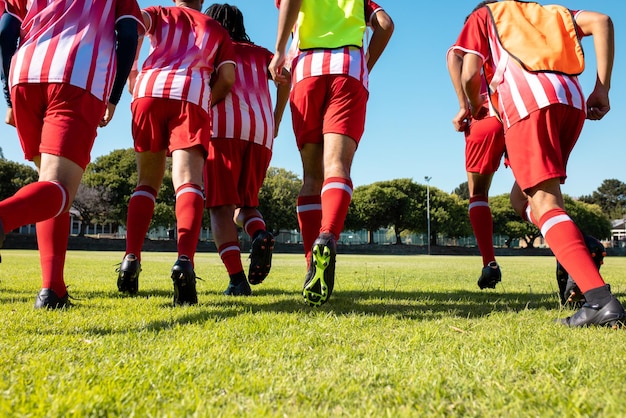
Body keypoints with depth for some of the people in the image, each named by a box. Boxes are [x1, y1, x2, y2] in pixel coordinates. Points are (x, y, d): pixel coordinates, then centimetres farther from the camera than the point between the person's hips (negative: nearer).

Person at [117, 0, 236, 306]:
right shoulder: (217, 30, 30)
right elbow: (227, 78, 13)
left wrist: (131, 75, 9)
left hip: (150, 90, 1)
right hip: (192, 95, -1)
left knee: (146, 183, 10)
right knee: (188, 181, -16)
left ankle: (131, 260, -5)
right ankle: (185, 261, -39)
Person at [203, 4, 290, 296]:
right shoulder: (260, 53, 28)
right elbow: (284, 79, 11)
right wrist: (276, 121, 16)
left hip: (223, 125, -3)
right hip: (261, 131, 3)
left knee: (221, 206, -3)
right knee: (245, 202, 15)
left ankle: (237, 279, -17)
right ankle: (259, 234, -18)